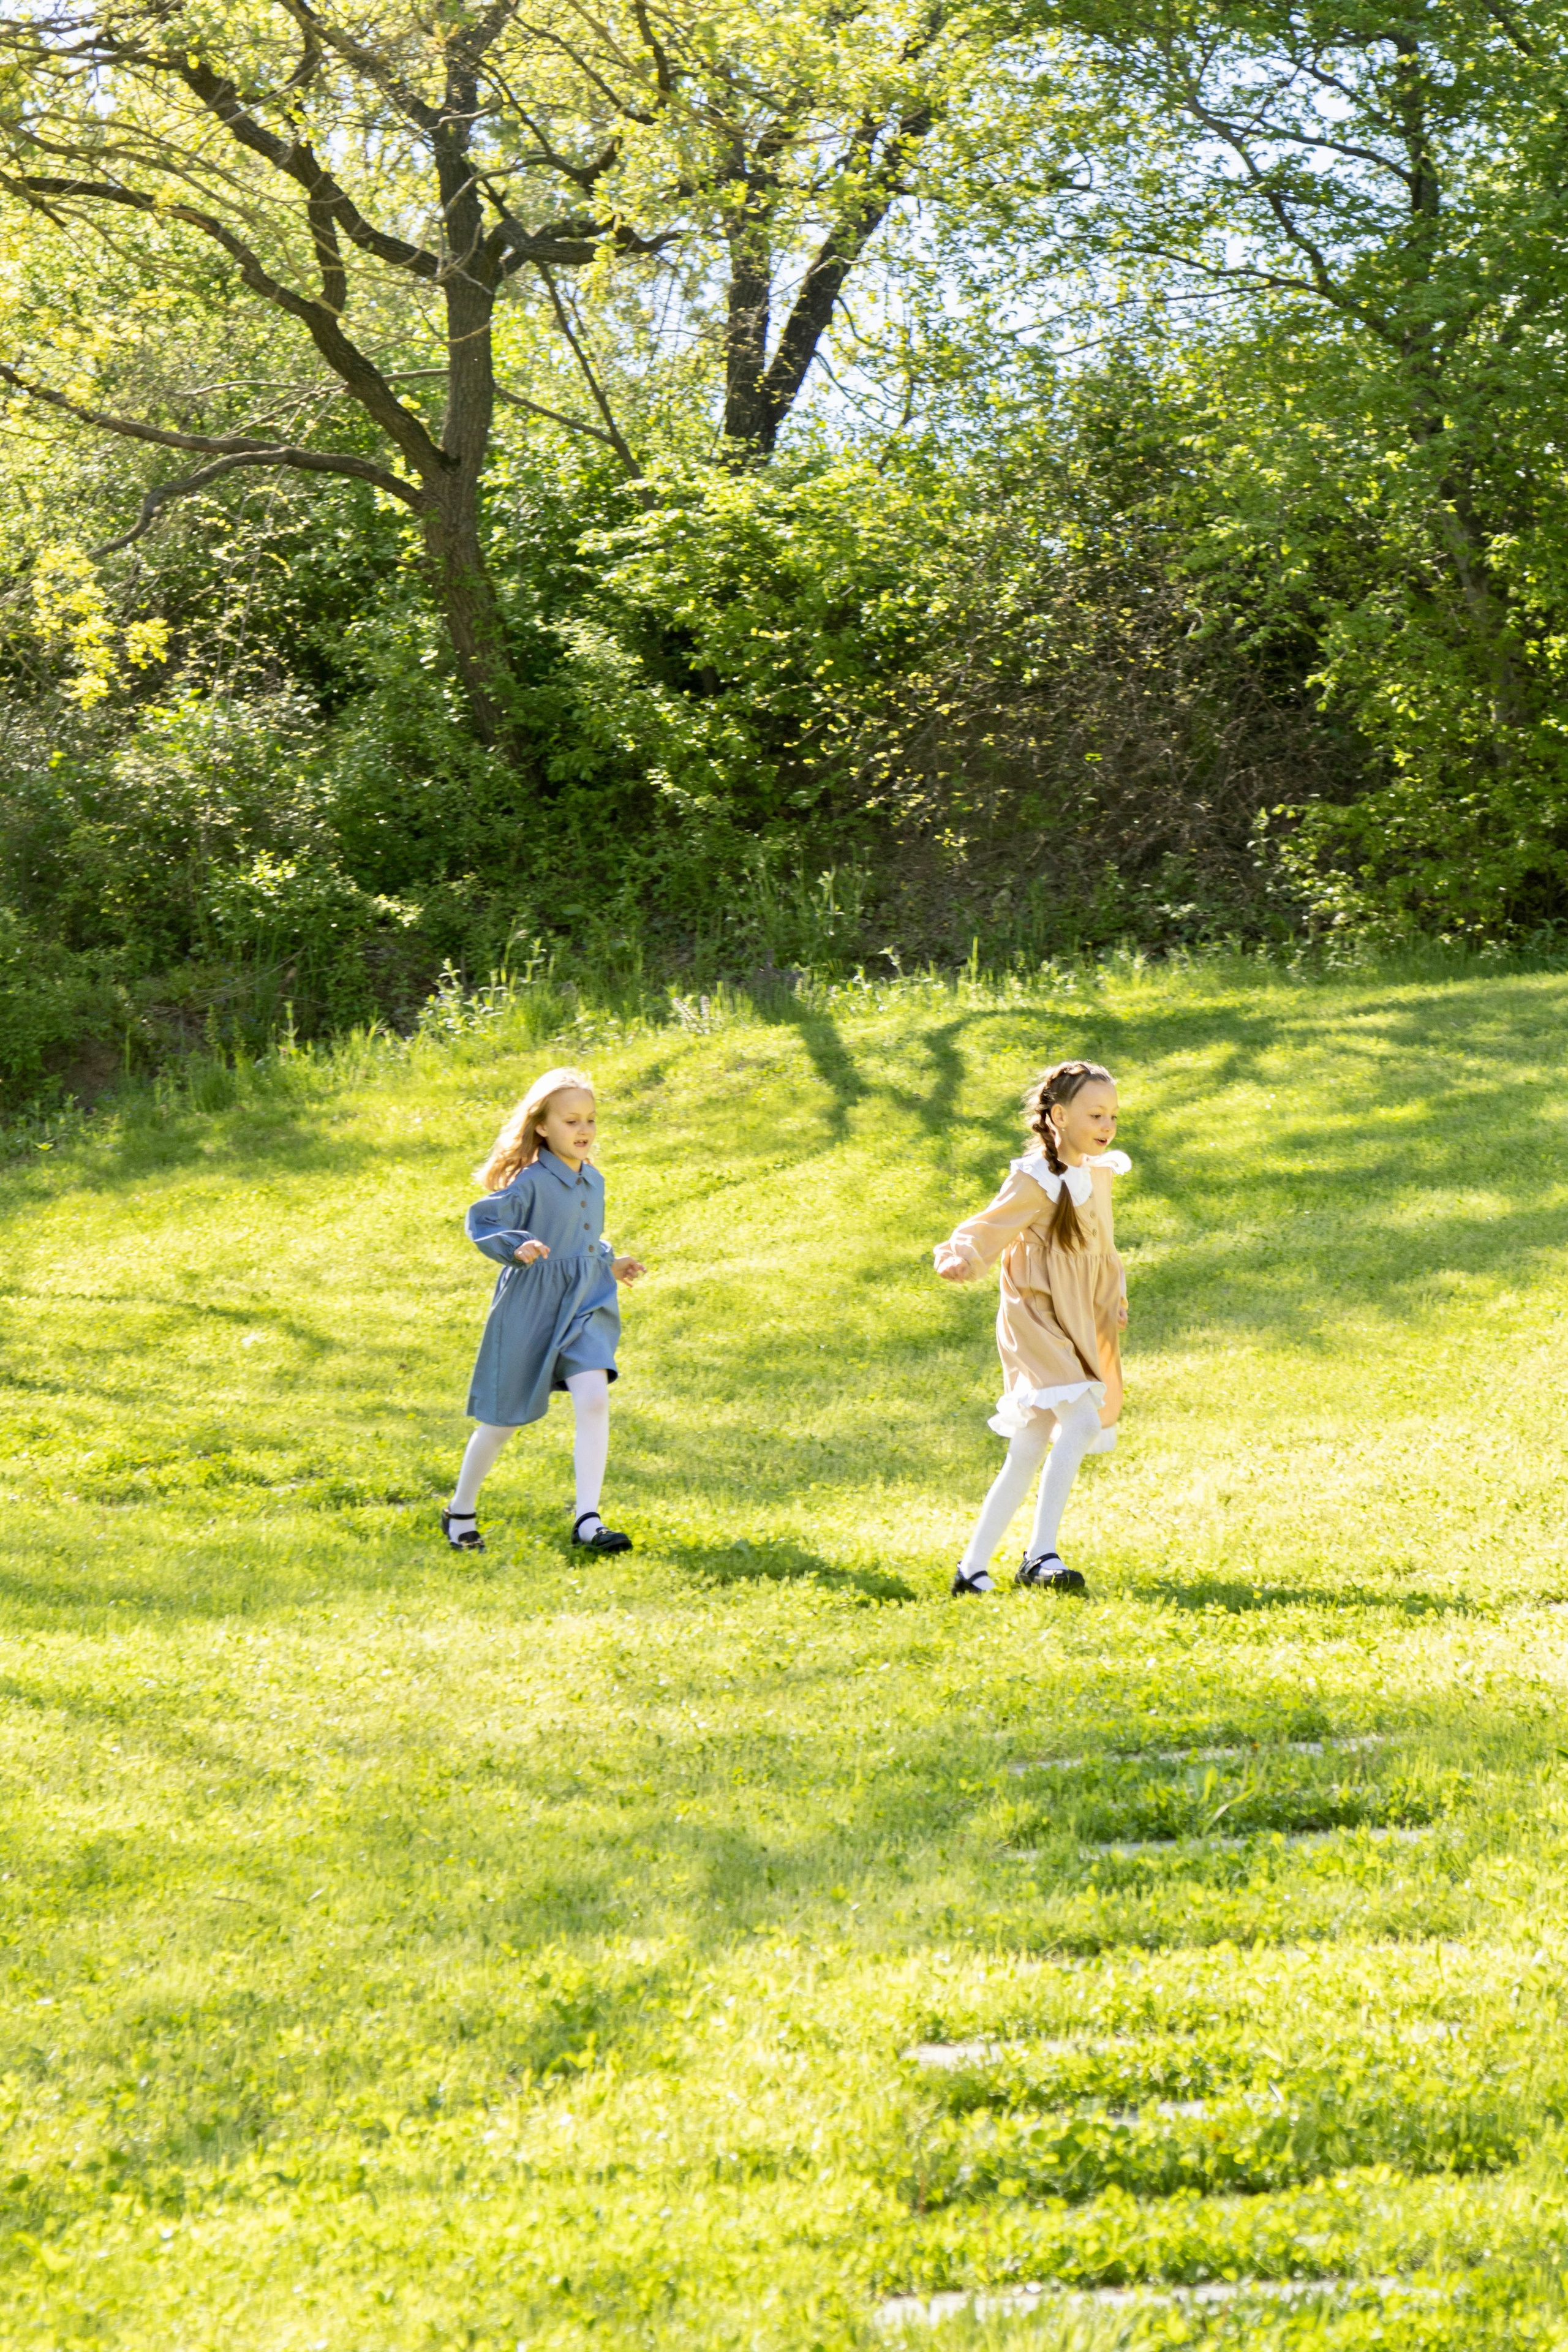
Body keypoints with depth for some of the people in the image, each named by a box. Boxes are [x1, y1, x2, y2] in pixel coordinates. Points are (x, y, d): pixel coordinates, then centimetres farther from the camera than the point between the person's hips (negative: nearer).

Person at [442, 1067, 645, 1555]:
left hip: (584, 1308, 5)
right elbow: (481, 1221, -19)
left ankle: (587, 1519, -15)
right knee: (504, 1419, 7)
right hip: (529, 1310, -5)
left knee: (594, 1399, -17)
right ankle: (460, 1512, 28)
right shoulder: (531, 1182, -15)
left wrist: (610, 1264, 15)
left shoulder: (593, 1181, 9)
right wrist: (517, 1248, -33)